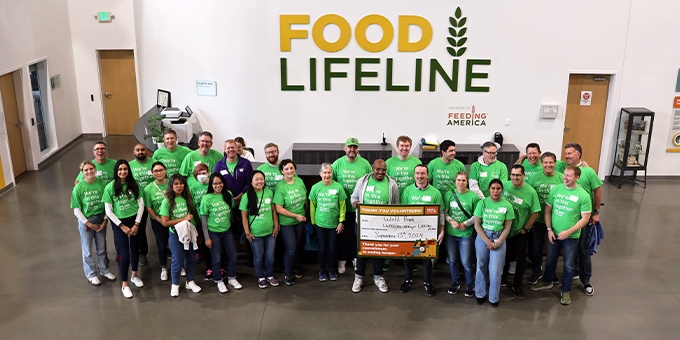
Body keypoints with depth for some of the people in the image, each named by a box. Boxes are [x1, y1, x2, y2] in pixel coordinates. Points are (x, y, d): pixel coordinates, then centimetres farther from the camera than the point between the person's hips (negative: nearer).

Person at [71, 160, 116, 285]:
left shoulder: (102, 183, -11)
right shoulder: (79, 187, -15)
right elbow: (76, 210, -10)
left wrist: (105, 220, -9)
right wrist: (89, 223, -12)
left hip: (101, 219, 2)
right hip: (85, 221, -2)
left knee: (101, 248, 18)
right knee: (87, 250, 12)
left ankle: (104, 270, 36)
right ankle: (91, 274, 30)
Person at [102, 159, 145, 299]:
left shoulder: (134, 184, -4)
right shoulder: (110, 187, -10)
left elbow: (141, 204, -1)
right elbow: (108, 211, -8)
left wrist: (136, 224, -7)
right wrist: (122, 226, -9)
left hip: (134, 220, 3)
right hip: (119, 223, -3)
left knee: (135, 249, 15)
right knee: (125, 254, -3)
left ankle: (134, 275, 38)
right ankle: (124, 284, 13)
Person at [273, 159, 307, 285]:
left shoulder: (299, 181, -3)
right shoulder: (280, 187, -19)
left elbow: (305, 198, 10)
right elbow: (279, 209, -20)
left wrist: (305, 214, 8)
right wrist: (296, 216, -16)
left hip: (300, 221, 5)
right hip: (286, 223, -5)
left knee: (295, 247, 17)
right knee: (291, 249, -2)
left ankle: (292, 269, 38)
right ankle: (288, 274, 20)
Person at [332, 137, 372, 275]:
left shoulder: (365, 164, -4)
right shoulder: (337, 164, -5)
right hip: (342, 207, 0)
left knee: (358, 235, 12)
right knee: (342, 234, 11)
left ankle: (355, 258, 31)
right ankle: (342, 260, 26)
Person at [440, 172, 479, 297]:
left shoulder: (473, 196, -9)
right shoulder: (449, 195, -2)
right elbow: (444, 212, 0)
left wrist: (466, 223, -16)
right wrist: (451, 221, -16)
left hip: (466, 234, -3)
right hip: (450, 233, 3)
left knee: (466, 262, 3)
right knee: (452, 260, 15)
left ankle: (470, 286, 24)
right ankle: (455, 283, 34)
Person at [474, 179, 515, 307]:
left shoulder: (507, 205, -4)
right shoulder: (483, 203, -6)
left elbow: (507, 228, -2)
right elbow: (477, 224, -5)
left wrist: (497, 243, -10)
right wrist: (487, 241, -11)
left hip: (499, 239, 0)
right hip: (482, 237, 1)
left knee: (495, 270, 0)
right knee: (481, 267, 11)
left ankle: (494, 297, 17)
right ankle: (480, 294, 26)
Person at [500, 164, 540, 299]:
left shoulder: (530, 192, -17)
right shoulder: (504, 186, -11)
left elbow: (535, 212, -11)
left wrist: (525, 228, -8)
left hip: (520, 232, -1)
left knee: (521, 259, 9)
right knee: (505, 257, 17)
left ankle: (517, 285, 24)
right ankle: (503, 279, 36)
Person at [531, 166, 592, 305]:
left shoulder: (583, 195, -15)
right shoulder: (555, 189, -6)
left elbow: (585, 218, -12)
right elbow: (547, 210, 1)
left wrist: (568, 232, -18)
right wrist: (549, 230, -6)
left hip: (571, 237, -3)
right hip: (553, 233, 3)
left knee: (568, 264, 10)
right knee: (550, 259, 20)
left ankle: (565, 291, 28)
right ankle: (546, 282, 42)